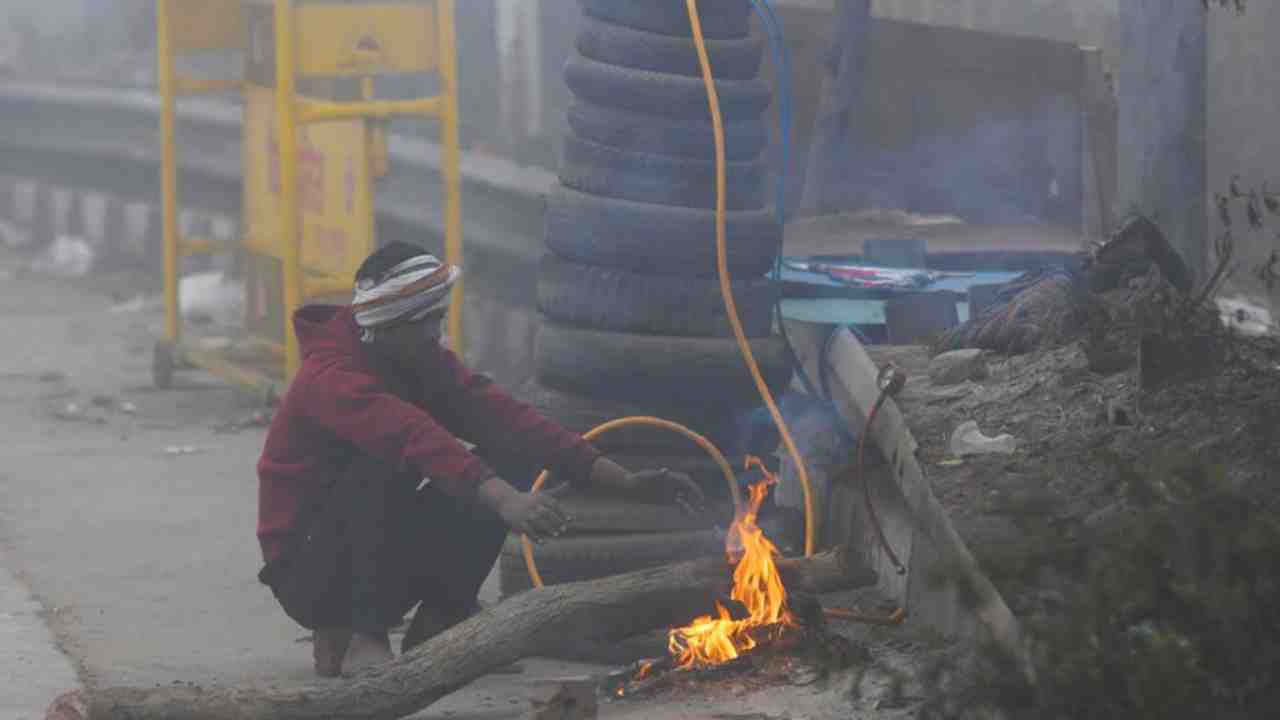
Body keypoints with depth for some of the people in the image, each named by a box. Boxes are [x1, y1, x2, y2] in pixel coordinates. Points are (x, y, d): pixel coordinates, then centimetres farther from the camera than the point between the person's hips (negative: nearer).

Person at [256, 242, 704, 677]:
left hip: (392, 560, 7)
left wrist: (625, 482, -18)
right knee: (382, 463, -34)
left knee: (510, 461, -5)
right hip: (308, 574, -7)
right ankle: (358, 640, -23)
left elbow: (507, 420, -7)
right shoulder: (332, 377, -23)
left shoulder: (425, 364, 2)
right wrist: (505, 501, -54)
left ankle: (437, 622, 1)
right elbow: (417, 440, -40)